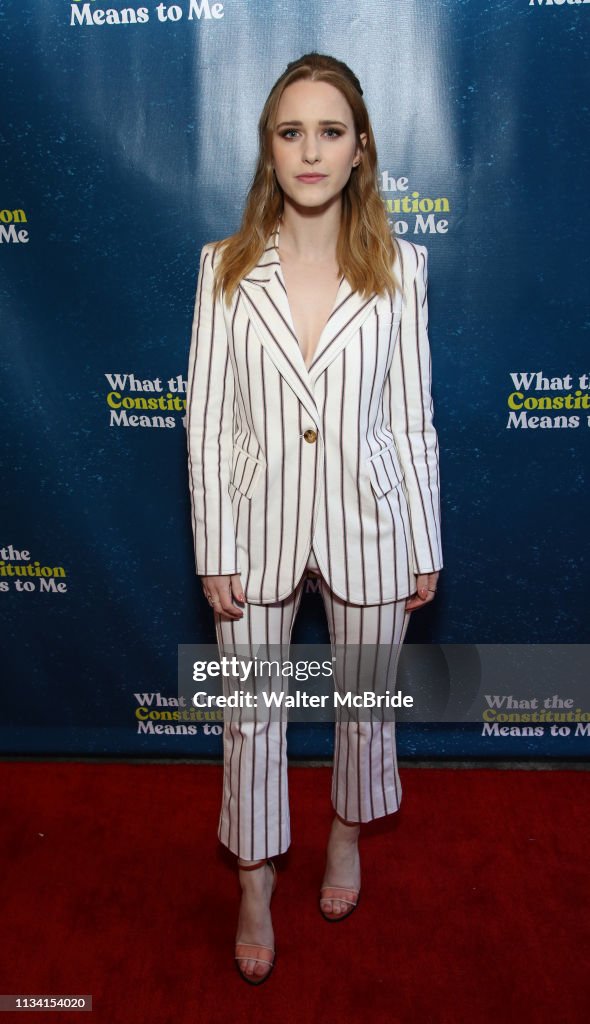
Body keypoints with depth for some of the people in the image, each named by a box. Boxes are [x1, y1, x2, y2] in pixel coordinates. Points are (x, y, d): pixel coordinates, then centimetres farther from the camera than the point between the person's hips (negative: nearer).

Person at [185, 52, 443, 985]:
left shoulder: (399, 266, -4)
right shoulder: (226, 267, -4)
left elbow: (412, 417, -1)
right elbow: (207, 420, -4)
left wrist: (426, 548, 0)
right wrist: (214, 553, -6)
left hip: (367, 523, 0)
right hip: (259, 526, 0)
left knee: (364, 703, 18)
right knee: (251, 717, 12)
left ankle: (348, 832, 48)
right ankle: (257, 883, 37)